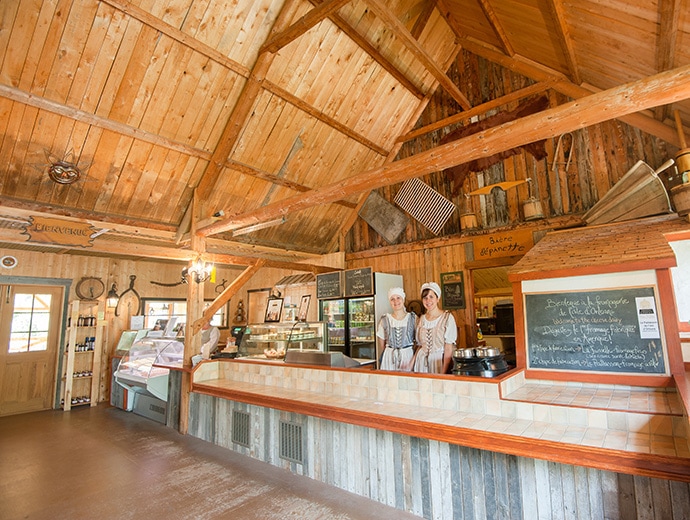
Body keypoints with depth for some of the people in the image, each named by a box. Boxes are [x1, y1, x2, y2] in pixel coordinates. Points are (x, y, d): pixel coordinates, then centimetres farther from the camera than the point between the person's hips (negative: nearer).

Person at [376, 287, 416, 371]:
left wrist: (413, 361, -7)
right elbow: (381, 345, 9)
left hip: (409, 356, -1)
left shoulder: (413, 318, 0)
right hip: (389, 358, 1)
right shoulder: (384, 320, 2)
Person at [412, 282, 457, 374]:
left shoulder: (447, 318, -7)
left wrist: (444, 372, -16)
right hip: (422, 363, 4)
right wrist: (412, 366, 5)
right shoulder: (421, 320, 7)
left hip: (440, 361, -4)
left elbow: (449, 348, -10)